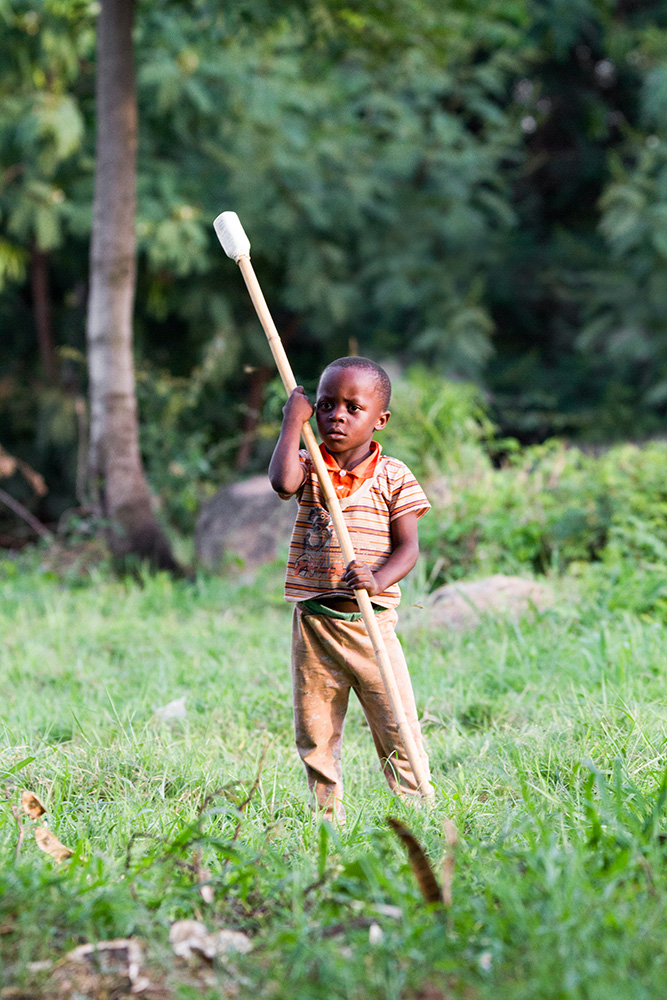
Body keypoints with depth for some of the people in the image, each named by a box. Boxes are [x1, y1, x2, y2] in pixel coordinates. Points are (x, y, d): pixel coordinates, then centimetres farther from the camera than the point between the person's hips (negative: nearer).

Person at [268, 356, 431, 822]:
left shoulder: (394, 477, 0)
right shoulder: (310, 467, 3)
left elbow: (408, 547, -4)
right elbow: (283, 481, -22)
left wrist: (378, 580, -23)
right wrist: (293, 420, -14)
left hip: (371, 622, -2)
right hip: (313, 622, 2)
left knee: (398, 728, -2)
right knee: (315, 731, 6)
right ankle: (328, 815, 16)